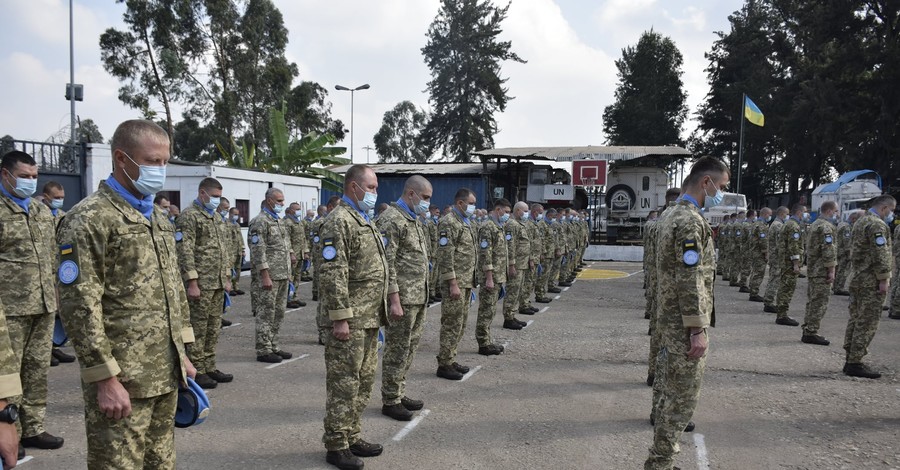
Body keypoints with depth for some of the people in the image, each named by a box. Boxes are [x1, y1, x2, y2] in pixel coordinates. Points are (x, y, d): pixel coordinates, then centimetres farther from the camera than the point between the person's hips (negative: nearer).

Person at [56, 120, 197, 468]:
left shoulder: (159, 219, 15)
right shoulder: (89, 219, -11)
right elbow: (79, 305, -16)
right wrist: (105, 378, -18)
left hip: (166, 375, 8)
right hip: (122, 381, -7)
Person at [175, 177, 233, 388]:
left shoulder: (217, 216, 17)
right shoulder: (189, 216, -9)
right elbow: (185, 251, -15)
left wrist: (227, 277, 17)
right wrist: (192, 282, -19)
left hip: (218, 283, 8)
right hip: (201, 283, -8)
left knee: (214, 327, 12)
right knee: (198, 327, -1)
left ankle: (209, 367, 21)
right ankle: (197, 372, 6)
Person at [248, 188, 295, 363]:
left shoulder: (279, 221, 16)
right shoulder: (260, 222, -12)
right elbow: (258, 251, -17)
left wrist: (288, 272, 18)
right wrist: (265, 276, -21)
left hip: (282, 276, 9)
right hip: (268, 277, -9)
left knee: (278, 313, 13)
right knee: (266, 314, -3)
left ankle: (273, 347, 22)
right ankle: (264, 351, 4)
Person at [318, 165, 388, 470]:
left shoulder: (365, 221, 17)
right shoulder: (339, 221, -13)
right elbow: (333, 274, -19)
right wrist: (340, 317, -22)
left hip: (370, 318, 9)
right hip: (351, 319, -9)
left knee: (364, 380, 15)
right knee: (344, 383, -1)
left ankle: (352, 436, 27)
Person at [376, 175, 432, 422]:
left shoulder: (415, 220, 17)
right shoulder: (391, 219, -13)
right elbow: (386, 263, -18)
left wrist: (424, 294, 18)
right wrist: (394, 299, -21)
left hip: (419, 297, 9)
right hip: (403, 298, -9)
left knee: (409, 348, 15)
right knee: (397, 350, 0)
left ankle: (399, 393, 26)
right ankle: (390, 401, 11)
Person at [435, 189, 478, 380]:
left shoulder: (467, 222, 16)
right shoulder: (448, 223, -14)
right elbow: (445, 256, -19)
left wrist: (470, 280, 18)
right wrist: (453, 284, -22)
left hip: (467, 281, 9)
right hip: (455, 281, -9)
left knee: (461, 323, 13)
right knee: (452, 323, -5)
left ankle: (451, 359, 22)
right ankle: (444, 364, 3)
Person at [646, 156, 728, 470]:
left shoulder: (671, 215, 13)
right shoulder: (691, 221, -18)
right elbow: (690, 282, -23)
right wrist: (698, 329, -21)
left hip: (668, 321, 10)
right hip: (684, 326, -10)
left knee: (666, 391, 15)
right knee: (683, 398, -1)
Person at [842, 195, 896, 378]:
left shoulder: (861, 221, 17)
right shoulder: (878, 225, -14)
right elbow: (880, 255, -21)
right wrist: (884, 279, -17)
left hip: (857, 278, 10)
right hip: (871, 281, -10)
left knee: (855, 320, 12)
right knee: (867, 323, -6)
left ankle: (851, 360, 17)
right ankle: (855, 363, -4)